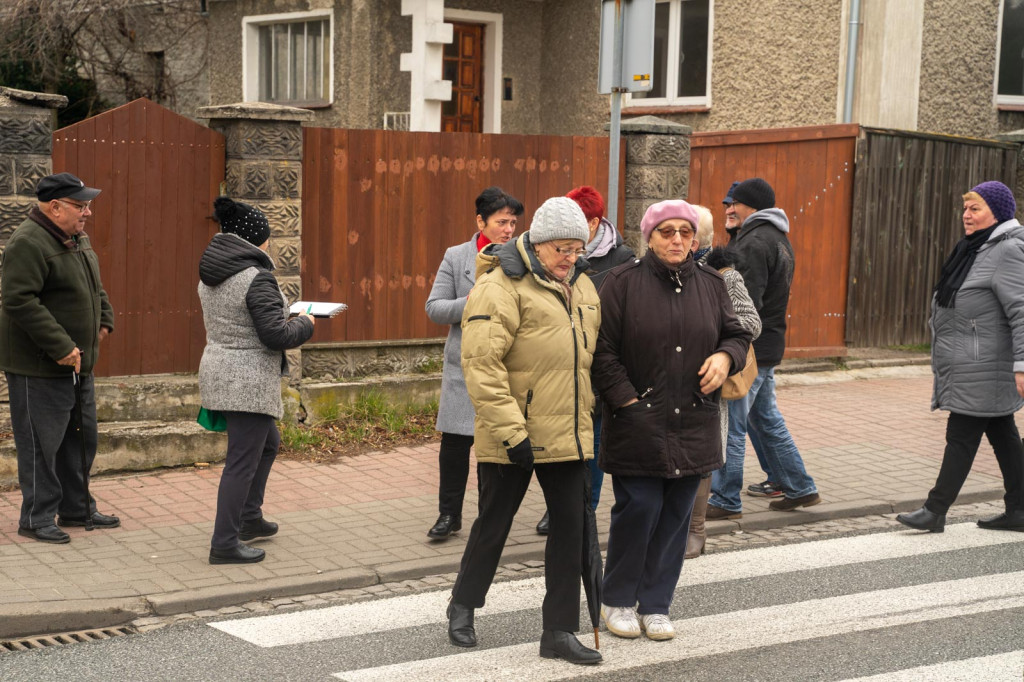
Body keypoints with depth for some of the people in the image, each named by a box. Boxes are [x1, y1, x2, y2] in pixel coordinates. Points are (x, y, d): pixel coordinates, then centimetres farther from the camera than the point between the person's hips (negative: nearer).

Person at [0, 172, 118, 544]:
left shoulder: (77, 239, 12)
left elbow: (93, 286, 29)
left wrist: (104, 319, 14)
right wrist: (60, 347, -26)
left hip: (76, 363, 10)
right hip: (38, 368, -10)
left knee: (81, 439, 17)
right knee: (41, 443, -2)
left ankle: (76, 509, 30)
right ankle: (36, 518, 9)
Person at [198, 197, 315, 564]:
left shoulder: (211, 276, 9)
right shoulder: (256, 278, -19)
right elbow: (275, 335, -22)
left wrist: (285, 315, 17)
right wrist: (305, 324, -2)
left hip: (219, 370, 10)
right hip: (248, 381, -10)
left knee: (268, 442, 26)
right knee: (242, 461, -2)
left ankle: (249, 518, 35)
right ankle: (224, 544, 2)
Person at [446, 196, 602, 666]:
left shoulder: (583, 288, 12)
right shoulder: (501, 287, -13)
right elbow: (481, 363, -20)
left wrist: (587, 415, 19)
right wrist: (510, 430, -22)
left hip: (567, 434, 6)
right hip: (512, 437, -6)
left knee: (570, 526, 5)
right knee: (494, 523, 9)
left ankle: (560, 630, 15)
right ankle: (462, 607, 31)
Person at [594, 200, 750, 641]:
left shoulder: (710, 284, 10)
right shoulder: (623, 282, -4)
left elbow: (737, 334, 19)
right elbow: (603, 351, -6)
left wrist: (726, 357, -4)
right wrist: (628, 401, -11)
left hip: (693, 425, 4)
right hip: (637, 423, -4)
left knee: (675, 515, 8)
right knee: (638, 509, -5)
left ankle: (655, 605, 20)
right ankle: (617, 600, 15)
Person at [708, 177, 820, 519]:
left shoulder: (756, 243, -16)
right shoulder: (778, 240, 16)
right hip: (768, 346, 10)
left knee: (729, 426, -3)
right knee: (767, 421, 19)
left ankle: (725, 501, 4)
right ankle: (800, 488, 25)